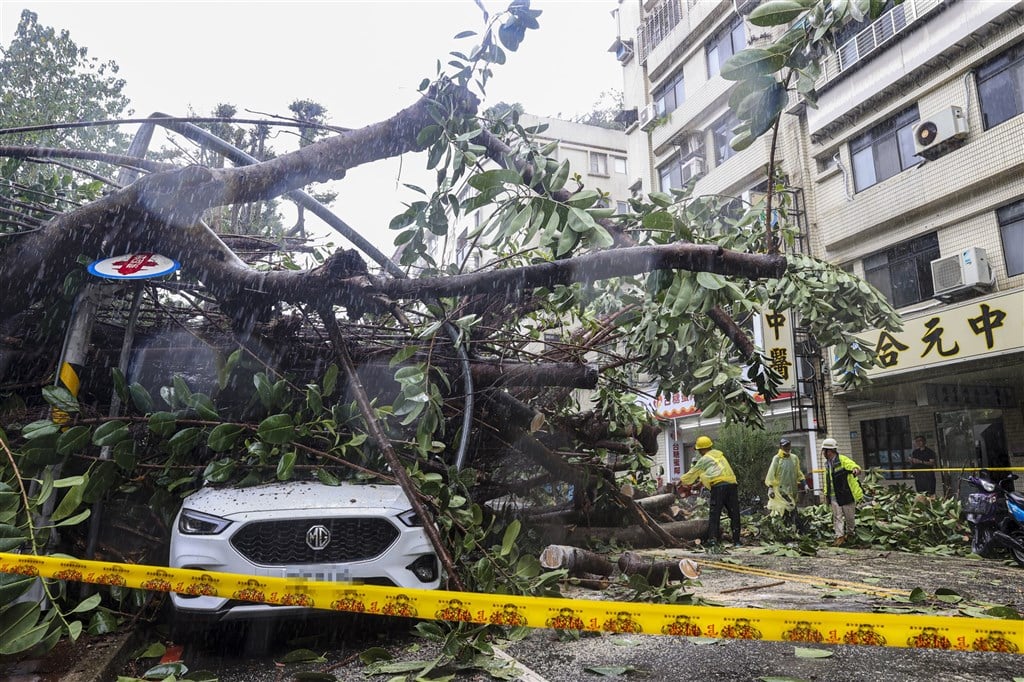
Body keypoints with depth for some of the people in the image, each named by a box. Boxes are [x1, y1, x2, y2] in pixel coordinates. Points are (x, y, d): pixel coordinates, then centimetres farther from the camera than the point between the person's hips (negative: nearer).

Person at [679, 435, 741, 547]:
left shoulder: (704, 459, 6)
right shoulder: (720, 454, 24)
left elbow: (693, 473, 17)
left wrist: (682, 481, 34)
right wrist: (701, 482, 42)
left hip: (718, 486, -6)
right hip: (732, 484, 6)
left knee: (714, 514, -2)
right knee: (734, 514, 8)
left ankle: (712, 538, -11)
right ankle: (736, 540, 7)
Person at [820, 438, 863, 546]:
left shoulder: (842, 460, -12)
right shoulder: (827, 464, 11)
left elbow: (854, 466, -30)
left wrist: (856, 470, -53)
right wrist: (826, 494, 17)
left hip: (847, 494, -6)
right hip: (834, 496, 6)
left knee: (849, 516, 10)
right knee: (837, 517, 2)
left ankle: (849, 533, 30)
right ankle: (840, 537, 4)